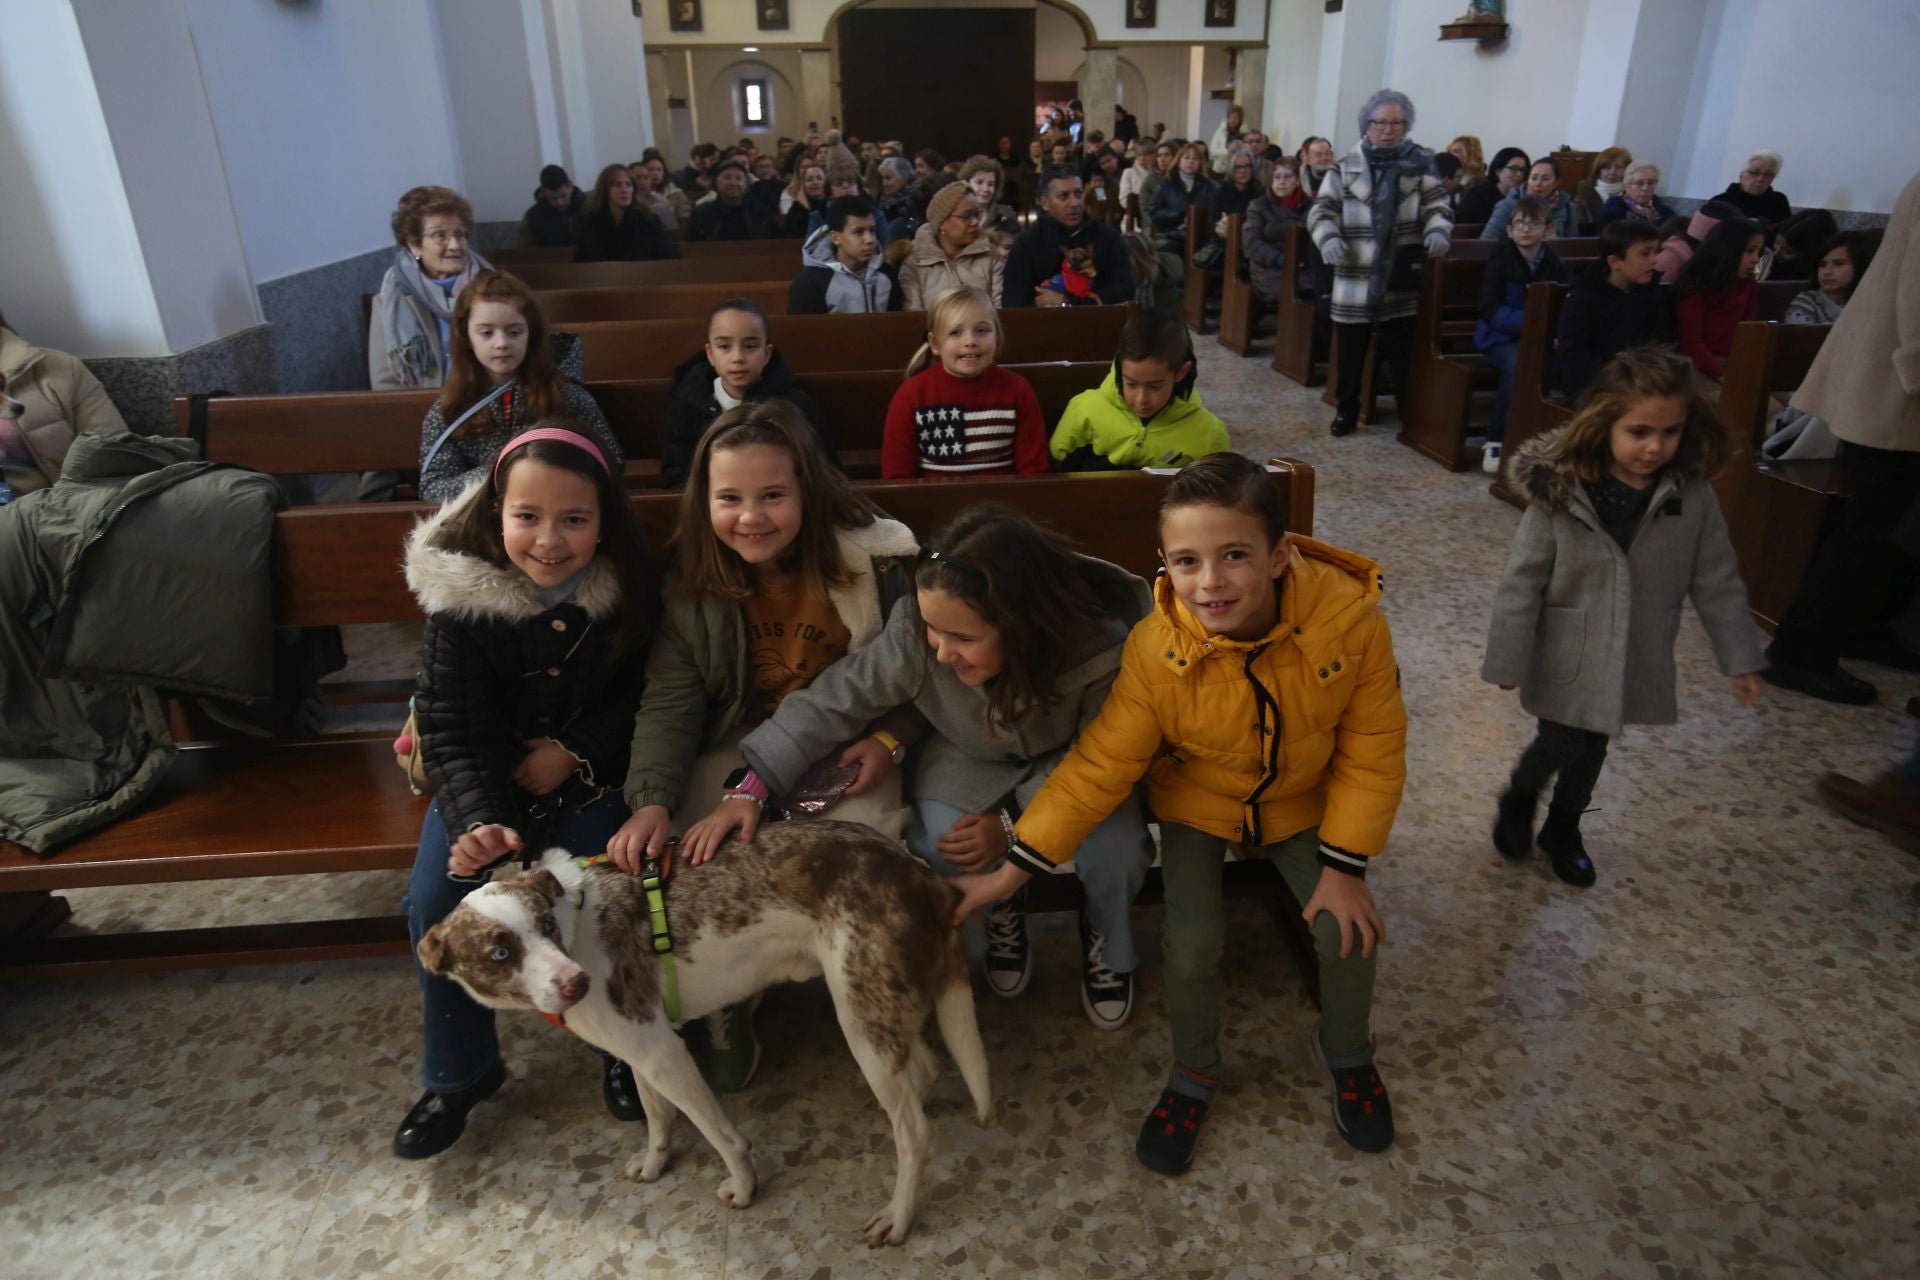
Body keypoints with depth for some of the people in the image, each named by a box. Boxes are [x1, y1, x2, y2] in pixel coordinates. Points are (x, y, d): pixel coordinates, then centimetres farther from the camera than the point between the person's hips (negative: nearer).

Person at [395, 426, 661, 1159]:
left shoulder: (628, 587, -16)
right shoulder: (459, 590, -18)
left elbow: (647, 697, -5)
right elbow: (452, 728, -17)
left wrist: (577, 753, -18)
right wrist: (477, 821, -33)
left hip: (590, 770, -1)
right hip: (485, 775, 1)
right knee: (436, 899, -13)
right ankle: (459, 1073, 13)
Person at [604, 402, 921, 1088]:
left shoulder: (875, 558, -12)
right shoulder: (692, 580, -6)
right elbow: (668, 704, -9)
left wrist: (889, 741, -18)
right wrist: (651, 802, -24)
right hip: (740, 752, 2)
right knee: (690, 859, -21)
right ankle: (723, 1006, 10)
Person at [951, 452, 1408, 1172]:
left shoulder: (1348, 616, -29)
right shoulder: (1154, 652, -29)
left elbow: (1372, 753, -16)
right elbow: (1097, 768, -22)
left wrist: (1345, 866, -16)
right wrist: (1009, 875, -23)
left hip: (1302, 803, 1)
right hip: (1197, 803, -1)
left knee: (1350, 932, -9)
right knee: (1192, 944, -14)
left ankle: (1346, 1052, 27)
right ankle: (1195, 1074, 19)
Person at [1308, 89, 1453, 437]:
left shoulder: (1420, 163, 6)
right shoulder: (1346, 167, 3)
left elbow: (1437, 206, 6)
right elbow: (1322, 209, -1)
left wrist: (1438, 231, -16)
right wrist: (1329, 237, -22)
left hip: (1402, 279, 0)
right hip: (1355, 281, 0)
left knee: (1403, 351, 7)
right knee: (1351, 350, 8)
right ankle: (1346, 410, 25)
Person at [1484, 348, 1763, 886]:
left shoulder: (1692, 494, -11)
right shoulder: (1560, 491, -20)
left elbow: (1717, 581, 0)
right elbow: (1522, 582, -14)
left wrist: (1741, 658, 3)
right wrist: (1507, 661, -11)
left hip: (1636, 657, 3)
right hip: (1566, 655, -3)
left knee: (1593, 748, 17)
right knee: (1561, 744, 2)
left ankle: (1563, 830, 42)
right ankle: (1518, 800, 36)